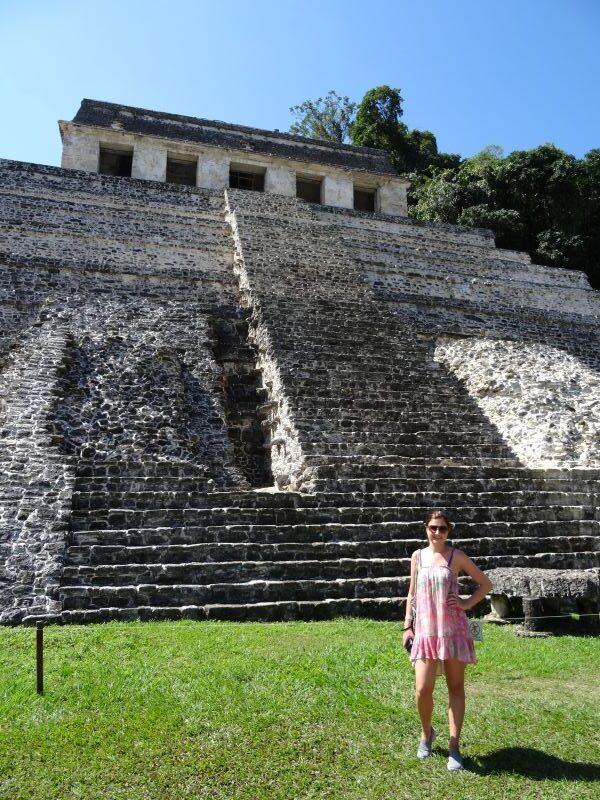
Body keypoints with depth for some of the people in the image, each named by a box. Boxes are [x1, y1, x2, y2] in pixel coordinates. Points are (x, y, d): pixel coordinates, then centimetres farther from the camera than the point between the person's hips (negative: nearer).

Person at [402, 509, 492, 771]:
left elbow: (486, 584, 7)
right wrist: (407, 627, 7)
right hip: (425, 630, 1)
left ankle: (454, 747, 18)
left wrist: (467, 603, -6)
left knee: (456, 688, 7)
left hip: (453, 629, -1)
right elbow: (412, 594, 11)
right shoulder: (417, 556, 5)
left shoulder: (456, 556, -2)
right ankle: (426, 733, 24)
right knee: (423, 690, -5)